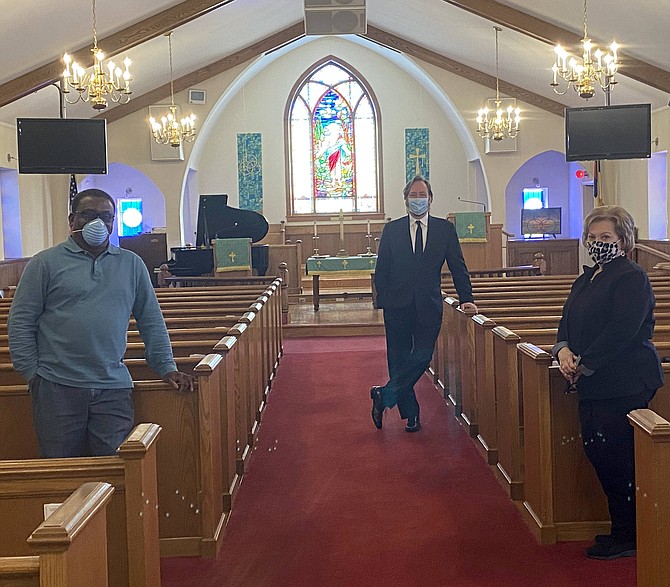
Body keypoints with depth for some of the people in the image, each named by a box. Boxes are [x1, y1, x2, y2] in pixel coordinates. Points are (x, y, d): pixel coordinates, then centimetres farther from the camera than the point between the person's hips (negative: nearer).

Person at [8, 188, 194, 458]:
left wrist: (167, 368, 9)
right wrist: (32, 374, -3)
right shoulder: (45, 263, 3)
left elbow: (151, 322, 16)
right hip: (57, 387, -2)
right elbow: (20, 322, 3)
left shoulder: (132, 265, 12)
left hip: (113, 388, 2)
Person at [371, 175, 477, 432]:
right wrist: (383, 301, -4)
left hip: (429, 305, 0)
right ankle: (410, 413, 15)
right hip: (398, 305, 0)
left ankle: (385, 395, 1)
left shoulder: (445, 228, 6)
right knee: (398, 358, 4)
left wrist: (466, 298, 0)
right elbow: (381, 270, 4)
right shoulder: (391, 230, 5)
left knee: (422, 356, -10)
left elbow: (457, 266, 7)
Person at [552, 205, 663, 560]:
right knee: (595, 451, 11)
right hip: (592, 385, 9)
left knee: (614, 457, -6)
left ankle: (627, 537, 8)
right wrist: (563, 350, -7)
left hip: (624, 384, -9)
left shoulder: (632, 278, -10)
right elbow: (567, 322, 15)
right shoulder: (586, 279, 18)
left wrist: (583, 366, -17)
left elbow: (621, 330, -20)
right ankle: (622, 529, 25)